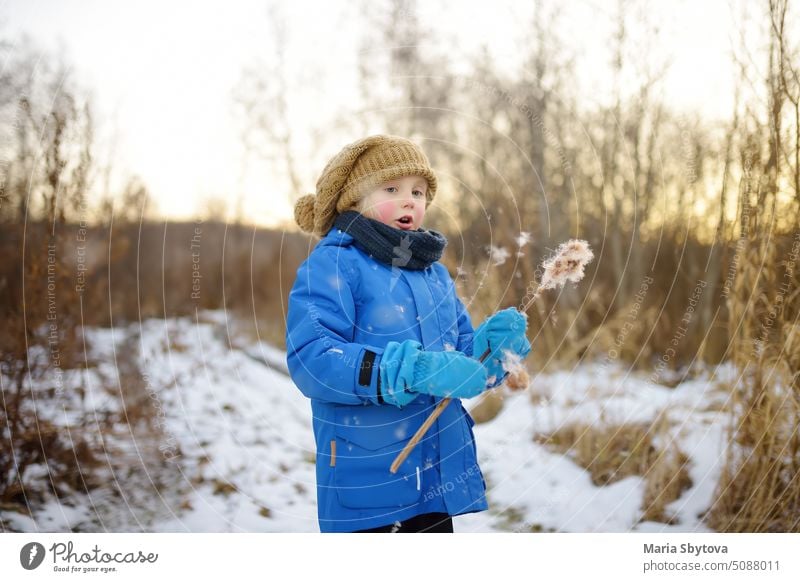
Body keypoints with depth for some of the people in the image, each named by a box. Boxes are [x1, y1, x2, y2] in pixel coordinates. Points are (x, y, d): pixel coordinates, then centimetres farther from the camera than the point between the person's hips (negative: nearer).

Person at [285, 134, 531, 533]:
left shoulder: (435, 274, 15)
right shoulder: (332, 264, -8)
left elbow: (463, 360, 17)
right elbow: (310, 359, -22)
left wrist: (492, 342, -7)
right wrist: (415, 370, -29)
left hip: (440, 476, 7)